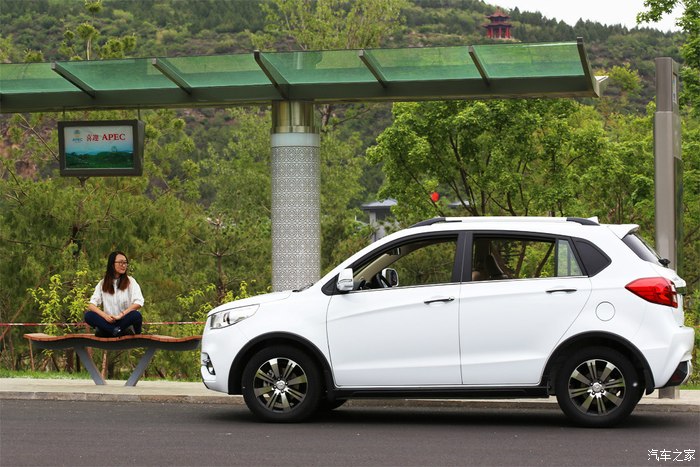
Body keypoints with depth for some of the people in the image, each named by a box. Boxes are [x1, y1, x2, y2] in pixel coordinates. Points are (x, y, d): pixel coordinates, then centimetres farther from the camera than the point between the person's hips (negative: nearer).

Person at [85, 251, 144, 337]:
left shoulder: (131, 282, 6)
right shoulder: (102, 284, 10)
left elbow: (138, 303, -8)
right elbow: (91, 305, -1)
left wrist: (121, 315, -19)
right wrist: (105, 316, -19)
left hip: (125, 321, -2)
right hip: (108, 323, 2)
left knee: (136, 315, -34)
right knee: (88, 315, -27)